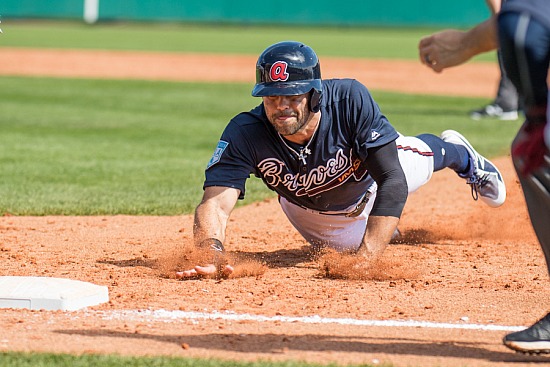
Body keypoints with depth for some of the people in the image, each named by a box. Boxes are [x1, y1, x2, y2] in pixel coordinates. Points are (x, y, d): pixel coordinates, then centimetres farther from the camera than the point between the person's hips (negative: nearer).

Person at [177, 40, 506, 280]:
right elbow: (216, 202, -54)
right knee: (345, 244, 28)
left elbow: (393, 180, -45)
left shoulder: (352, 100, -46)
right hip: (308, 209, 1)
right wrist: (213, 258, -76)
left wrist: (366, 258, -56)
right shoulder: (245, 134, -44)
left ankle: (458, 153, 66)